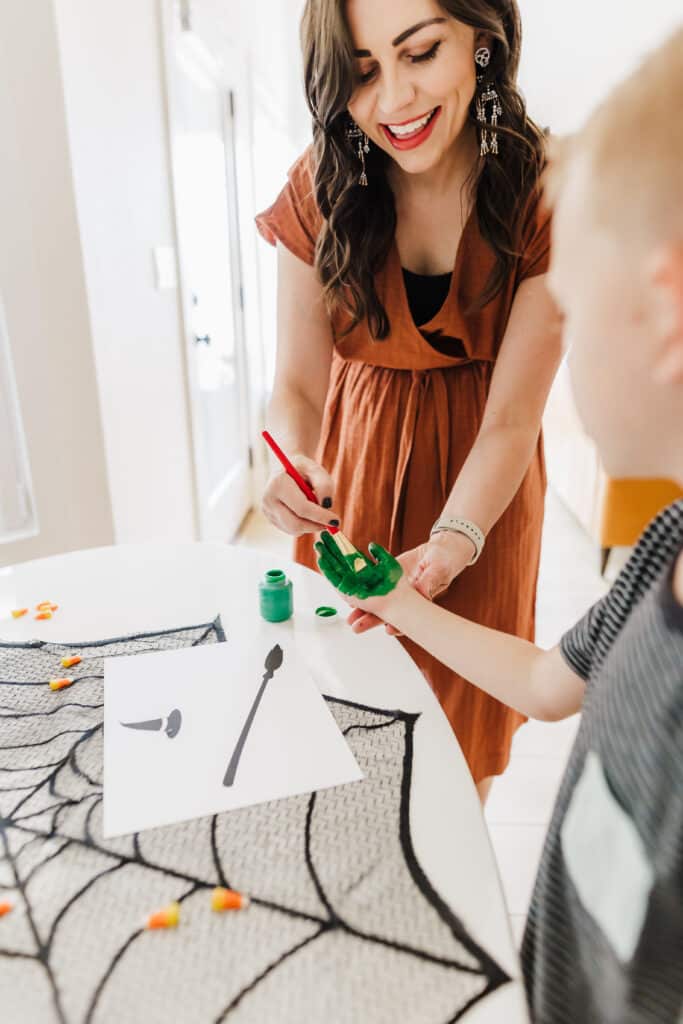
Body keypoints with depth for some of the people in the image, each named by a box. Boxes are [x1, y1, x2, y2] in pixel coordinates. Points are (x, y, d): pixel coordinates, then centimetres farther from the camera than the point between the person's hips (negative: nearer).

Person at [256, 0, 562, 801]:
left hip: (479, 482, -1)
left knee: (463, 713, 13)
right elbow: (297, 381, -12)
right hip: (356, 460, 2)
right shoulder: (319, 190, -12)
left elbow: (511, 419, -20)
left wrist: (451, 544, -37)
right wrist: (292, 465, -34)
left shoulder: (542, 197, -17)